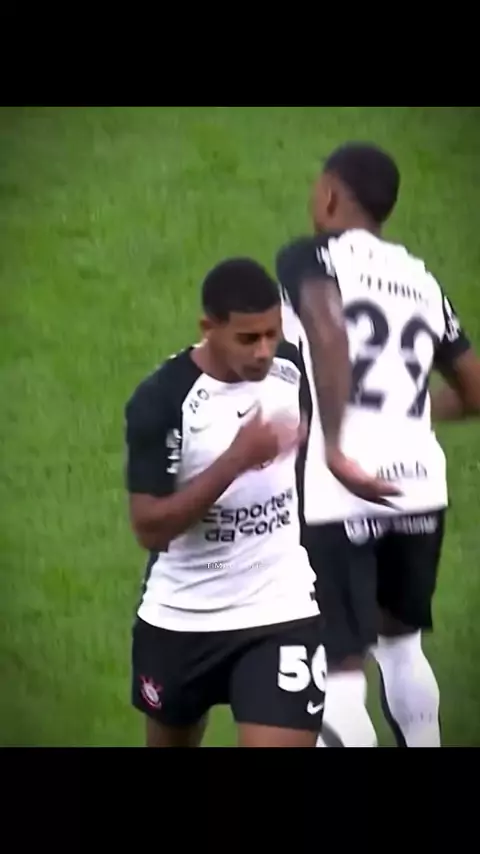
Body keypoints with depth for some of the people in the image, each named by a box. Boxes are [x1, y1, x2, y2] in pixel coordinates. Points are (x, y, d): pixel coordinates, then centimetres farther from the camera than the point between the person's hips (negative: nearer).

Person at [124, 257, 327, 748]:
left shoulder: (299, 370, -7)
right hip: (179, 618, 0)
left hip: (284, 613, 1)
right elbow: (149, 528, -24)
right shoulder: (160, 401, -20)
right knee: (170, 745, 23)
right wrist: (236, 460, -32)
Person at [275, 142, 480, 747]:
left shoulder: (310, 258, 0)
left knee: (339, 668, -4)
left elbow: (329, 334, -22)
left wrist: (335, 447, -24)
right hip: (420, 487, 6)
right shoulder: (422, 281, 17)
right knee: (400, 642, 26)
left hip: (340, 496, -6)